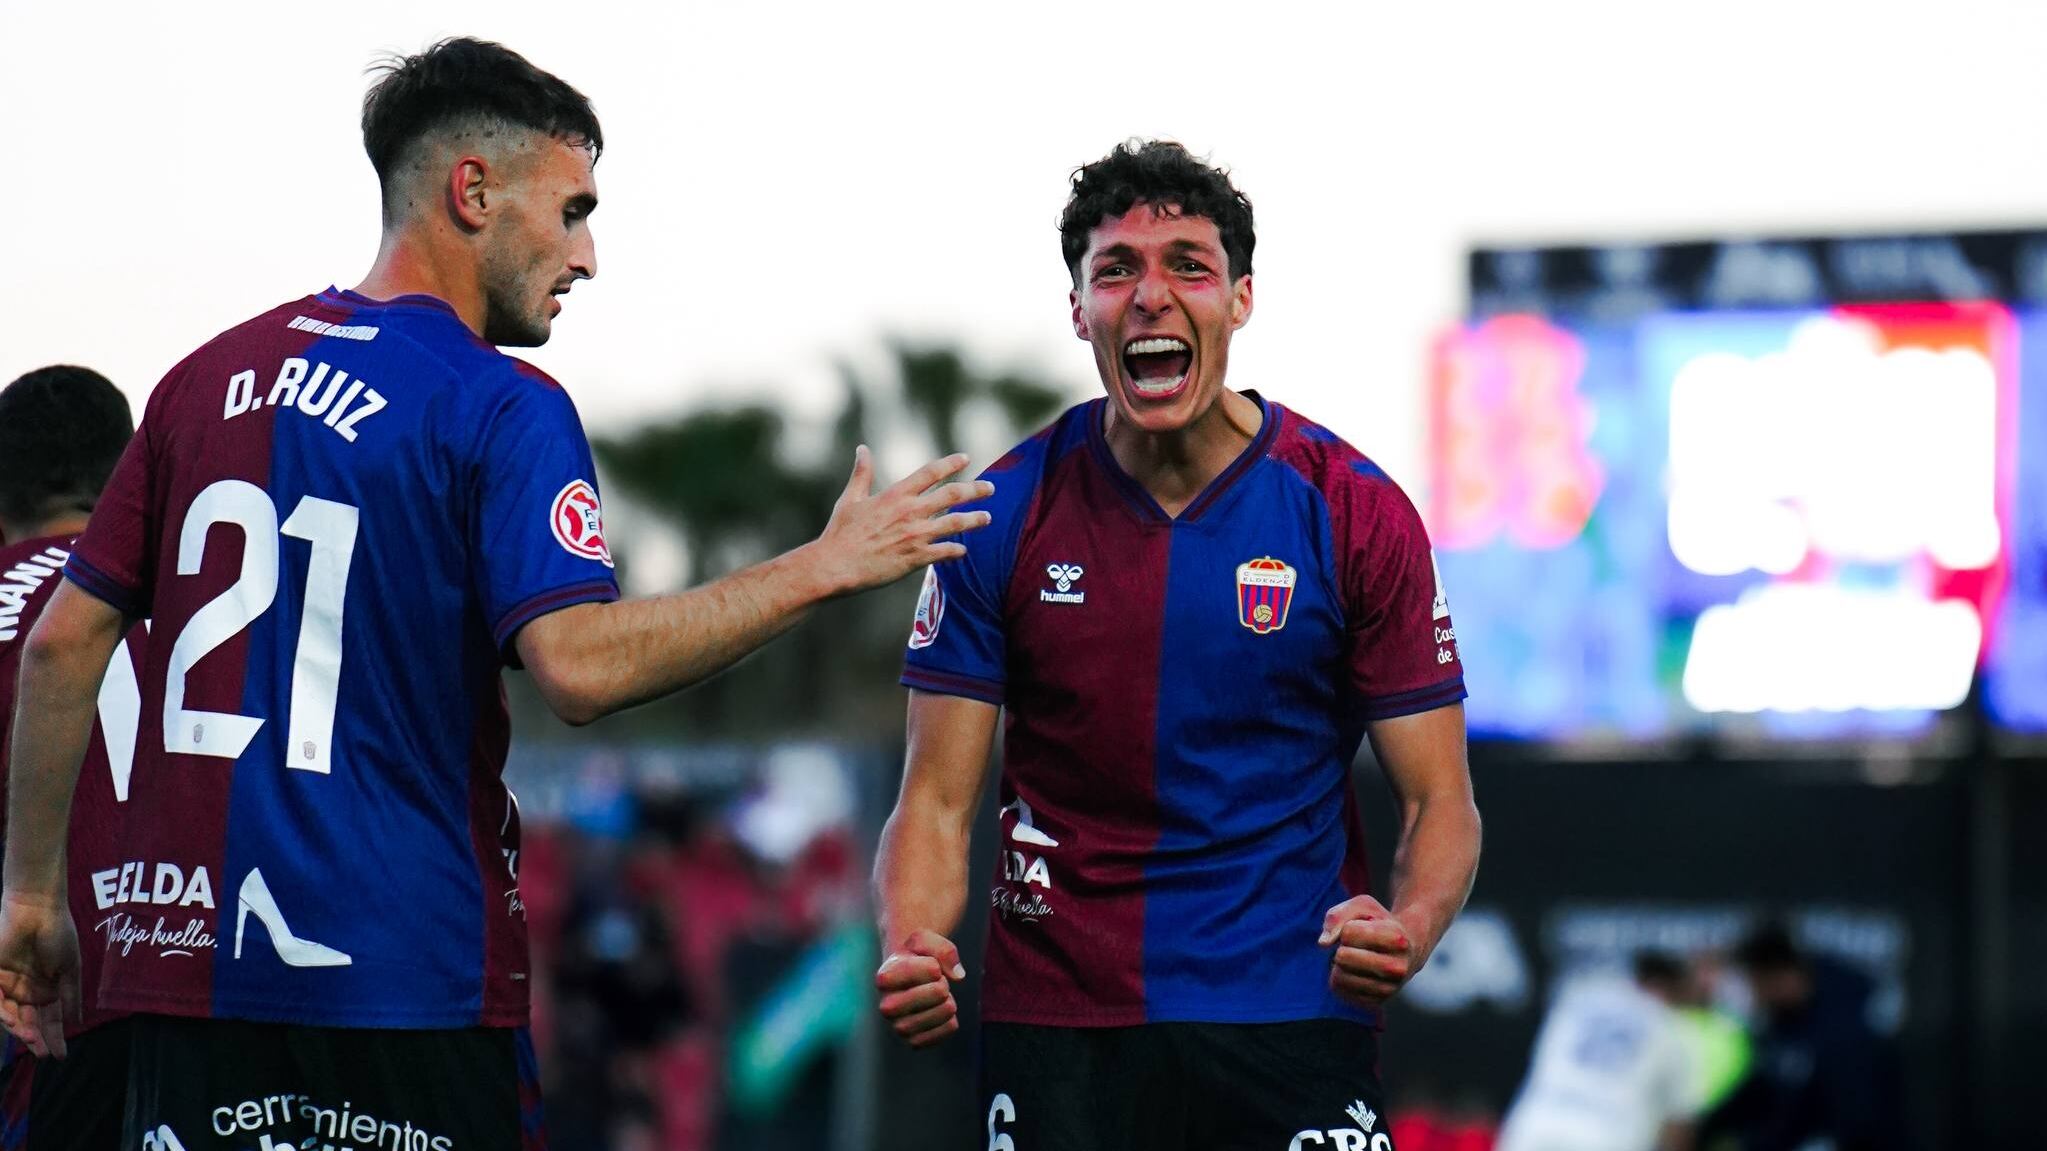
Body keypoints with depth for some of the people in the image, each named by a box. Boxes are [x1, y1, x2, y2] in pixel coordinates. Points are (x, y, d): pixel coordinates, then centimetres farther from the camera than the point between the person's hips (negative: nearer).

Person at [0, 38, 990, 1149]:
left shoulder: (210, 378, 12)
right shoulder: (504, 410, -7)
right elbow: (580, 664, -20)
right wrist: (820, 569, -12)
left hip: (194, 960, 5)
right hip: (406, 972, -5)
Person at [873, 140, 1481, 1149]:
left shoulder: (1355, 514, -4)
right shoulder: (1002, 516, -1)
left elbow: (1438, 802, -2)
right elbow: (937, 800, -1)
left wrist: (1406, 933, -24)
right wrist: (908, 952, -22)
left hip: (1290, 1022, -1)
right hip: (1052, 1020, 1)